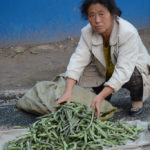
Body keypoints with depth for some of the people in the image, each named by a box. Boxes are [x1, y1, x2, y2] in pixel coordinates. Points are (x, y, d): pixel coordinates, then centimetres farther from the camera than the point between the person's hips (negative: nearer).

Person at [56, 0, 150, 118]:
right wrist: (67, 93, -42)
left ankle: (137, 101, -2)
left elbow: (123, 70, -39)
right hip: (106, 74, 5)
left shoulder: (128, 33, -34)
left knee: (134, 74, -36)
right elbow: (78, 60, -27)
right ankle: (105, 101, 8)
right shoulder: (87, 33, -20)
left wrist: (100, 97, -49)